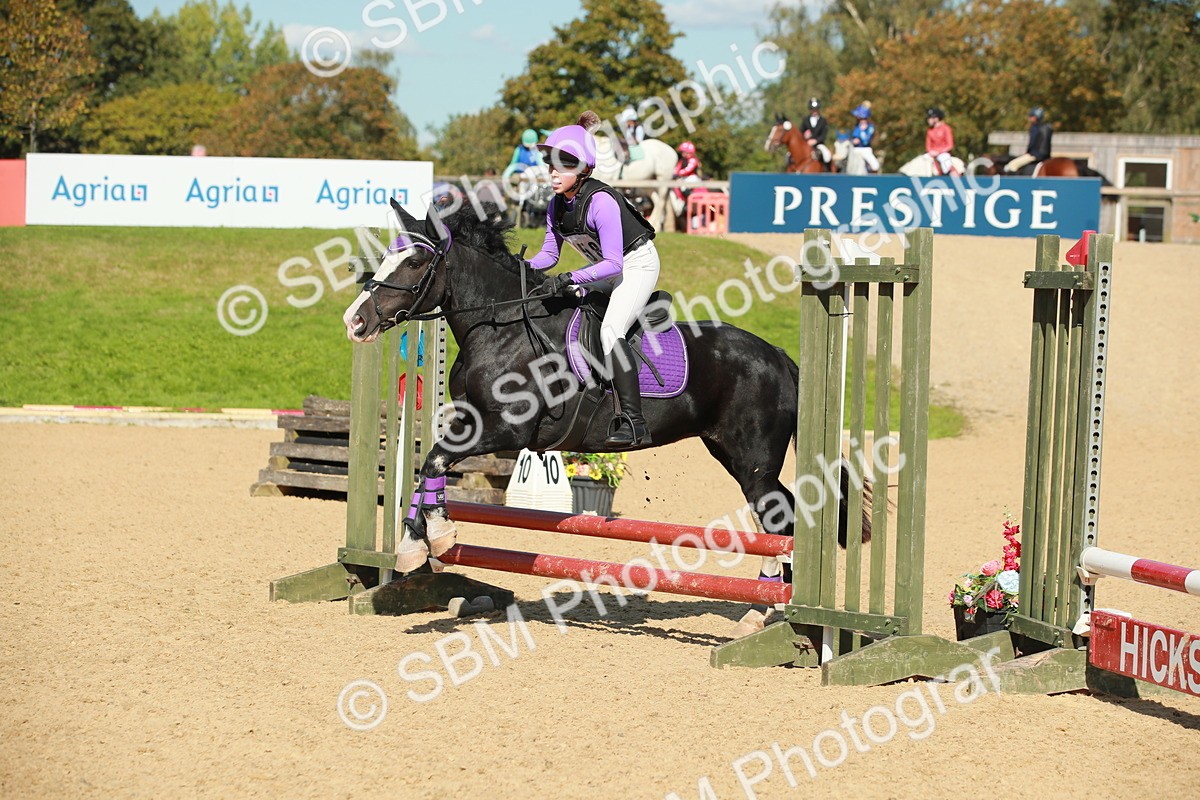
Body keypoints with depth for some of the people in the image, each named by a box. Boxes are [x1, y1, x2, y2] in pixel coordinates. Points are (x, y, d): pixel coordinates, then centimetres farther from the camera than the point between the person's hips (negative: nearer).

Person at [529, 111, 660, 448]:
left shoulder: (600, 201, -29)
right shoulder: (557, 205, -4)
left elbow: (613, 263, -32)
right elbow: (549, 255, 6)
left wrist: (571, 279, -42)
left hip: (637, 262, -9)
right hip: (606, 265, 9)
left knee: (610, 329, -27)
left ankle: (632, 421, -32)